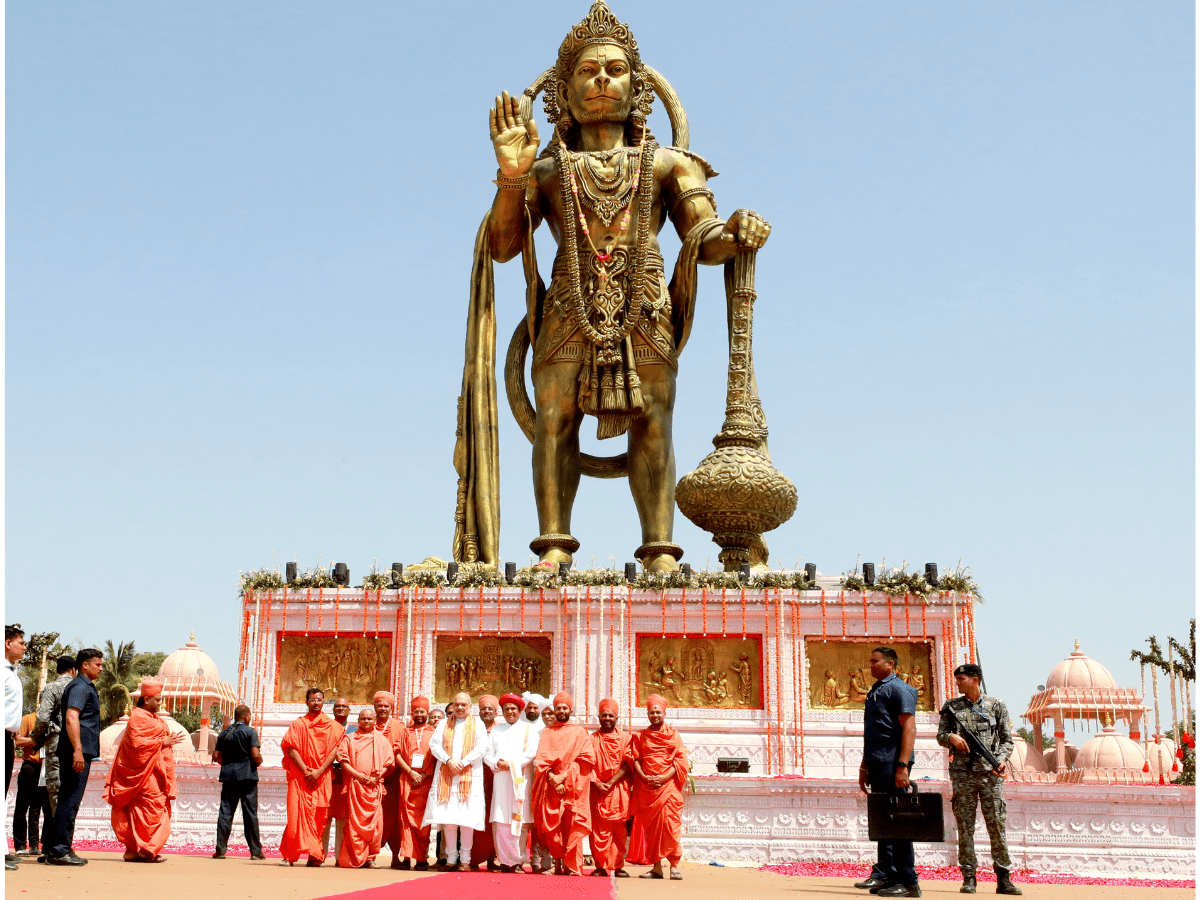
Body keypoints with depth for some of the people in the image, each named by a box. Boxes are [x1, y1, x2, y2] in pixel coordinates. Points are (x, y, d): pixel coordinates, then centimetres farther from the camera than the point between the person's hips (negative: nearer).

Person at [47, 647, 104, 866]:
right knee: (70, 800, -10)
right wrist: (77, 750, -28)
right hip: (77, 752, -11)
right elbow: (71, 718, -22)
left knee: (69, 800, 11)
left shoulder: (85, 686, 23)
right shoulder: (80, 686, -9)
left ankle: (62, 849, 15)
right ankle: (59, 851, -10)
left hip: (79, 753, 11)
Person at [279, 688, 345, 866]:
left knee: (319, 816, -5)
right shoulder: (297, 724, 10)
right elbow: (292, 750, 0)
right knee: (297, 813, -8)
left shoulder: (332, 726, 10)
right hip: (300, 776, 0)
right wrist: (306, 771, -11)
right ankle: (290, 855, -3)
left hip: (323, 777, 0)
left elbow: (334, 750, 0)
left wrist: (318, 772, -11)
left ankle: (315, 855, -3)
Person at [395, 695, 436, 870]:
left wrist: (425, 775, -8)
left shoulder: (433, 733, 12)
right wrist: (411, 772, -6)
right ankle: (406, 857, -6)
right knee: (407, 816, -5)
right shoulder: (405, 732, 17)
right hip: (407, 779, 2)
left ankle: (422, 858, -2)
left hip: (426, 780, -1)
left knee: (423, 819, -5)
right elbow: (398, 755, 8)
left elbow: (437, 757, 5)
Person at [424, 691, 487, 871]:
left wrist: (463, 763, -12)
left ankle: (465, 859, -4)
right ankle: (451, 858, 4)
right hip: (446, 775, 2)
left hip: (469, 775, -2)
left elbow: (481, 747, -1)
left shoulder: (477, 724, 10)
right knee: (448, 817, -3)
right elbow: (434, 744, 6)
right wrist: (448, 760, -10)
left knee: (467, 817, -9)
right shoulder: (444, 724, 17)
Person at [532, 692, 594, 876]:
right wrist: (552, 777, -11)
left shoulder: (579, 732, 12)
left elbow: (585, 759, 2)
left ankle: (572, 867, -9)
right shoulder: (546, 732, 17)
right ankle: (558, 863, 2)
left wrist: (564, 776, -9)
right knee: (552, 827, -5)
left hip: (573, 786, -2)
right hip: (550, 785, 2)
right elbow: (541, 759, 7)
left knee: (572, 827, -9)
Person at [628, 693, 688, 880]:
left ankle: (674, 866, -8)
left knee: (670, 824, -11)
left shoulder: (673, 734, 9)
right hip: (646, 787, 2)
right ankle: (656, 867, 5)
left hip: (668, 785, -2)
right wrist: (643, 777, -11)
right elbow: (635, 759, 7)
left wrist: (664, 777, -12)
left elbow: (680, 760, 1)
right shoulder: (640, 736, 15)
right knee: (650, 826, 1)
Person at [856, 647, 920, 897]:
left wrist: (902, 766, -23)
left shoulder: (899, 689, -7)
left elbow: (909, 728, -16)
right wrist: (864, 767, 23)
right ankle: (883, 875, 15)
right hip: (877, 764, 9)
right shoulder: (875, 691, 21)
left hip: (892, 763, -9)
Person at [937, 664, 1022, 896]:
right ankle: (968, 878, 7)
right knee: (965, 827, 2)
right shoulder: (951, 707, 10)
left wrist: (1001, 759, -9)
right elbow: (940, 735, 11)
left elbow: (1007, 739, 7)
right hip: (962, 774, 1)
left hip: (990, 773, -1)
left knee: (997, 825, -1)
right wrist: (951, 737, -11)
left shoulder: (996, 706, 6)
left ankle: (1003, 879, 5)